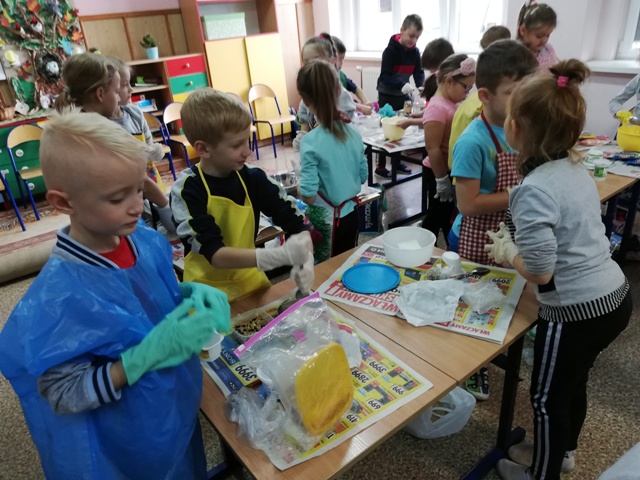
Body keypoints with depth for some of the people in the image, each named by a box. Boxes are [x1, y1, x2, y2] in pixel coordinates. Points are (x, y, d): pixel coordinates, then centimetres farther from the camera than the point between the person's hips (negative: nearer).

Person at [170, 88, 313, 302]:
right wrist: (280, 255, -36)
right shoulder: (187, 190, -18)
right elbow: (215, 254, -25)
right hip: (209, 292, -2)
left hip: (251, 281, 3)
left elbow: (296, 223, -4)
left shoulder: (254, 178, -6)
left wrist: (304, 259, -25)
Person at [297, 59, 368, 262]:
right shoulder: (353, 132, -5)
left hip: (324, 221, -5)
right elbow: (363, 177, 5)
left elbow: (308, 195, -21)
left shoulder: (310, 142, -22)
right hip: (350, 214, 5)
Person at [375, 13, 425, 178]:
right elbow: (385, 76, -24)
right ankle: (381, 166, 6)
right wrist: (402, 85, -39)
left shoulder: (415, 51, 0)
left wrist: (422, 87, -21)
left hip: (404, 94, 6)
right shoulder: (391, 50, -17)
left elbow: (419, 72, 0)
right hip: (387, 95, -6)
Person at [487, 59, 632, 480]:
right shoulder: (576, 168, 1)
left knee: (548, 398, 15)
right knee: (573, 382, 29)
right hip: (615, 295, 8)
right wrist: (519, 240, 12)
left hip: (576, 312, -8)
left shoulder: (533, 190, -26)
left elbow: (539, 272, -23)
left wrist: (506, 252, -6)